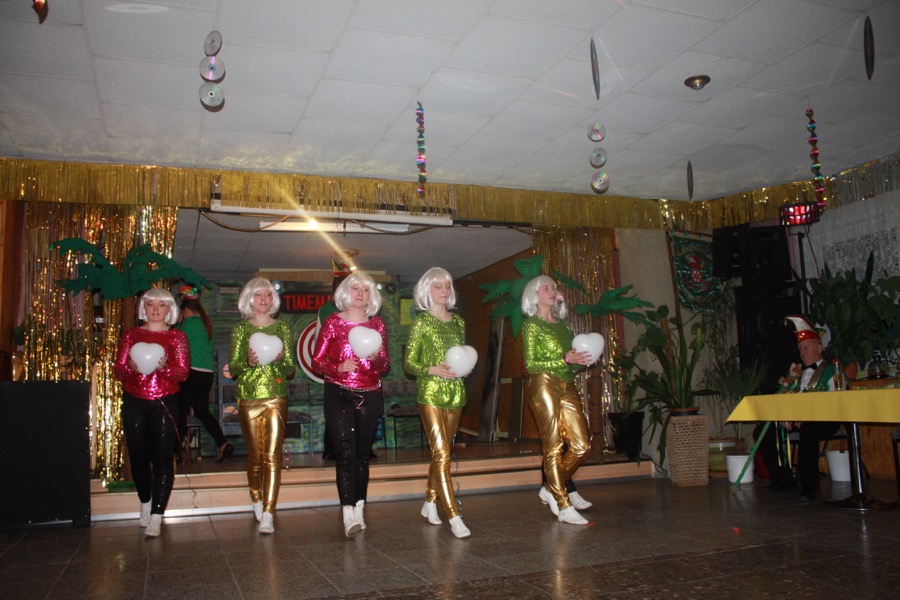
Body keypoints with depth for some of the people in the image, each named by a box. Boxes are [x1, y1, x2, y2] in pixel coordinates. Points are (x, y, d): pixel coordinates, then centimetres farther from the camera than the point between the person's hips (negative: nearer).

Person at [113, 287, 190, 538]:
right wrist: (131, 368, -17)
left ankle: (156, 516, -6)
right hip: (134, 403, 2)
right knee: (138, 456, 6)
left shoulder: (177, 337, 5)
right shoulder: (132, 334, 11)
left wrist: (164, 367, -22)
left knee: (163, 457, -8)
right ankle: (145, 503, 30)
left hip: (164, 403, -2)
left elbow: (183, 372, -2)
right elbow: (117, 369, 5)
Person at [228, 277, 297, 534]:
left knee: (273, 456, -7)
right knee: (255, 455, 6)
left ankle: (268, 515, -7)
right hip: (248, 398, 0)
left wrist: (281, 359, -13)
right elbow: (232, 369, 4)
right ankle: (257, 502, 28)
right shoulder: (240, 330, 6)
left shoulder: (283, 329, 7)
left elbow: (291, 370, 8)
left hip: (276, 399, 0)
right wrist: (249, 361, -16)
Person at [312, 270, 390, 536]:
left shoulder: (377, 324, 9)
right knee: (345, 452, -13)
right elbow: (316, 361, 0)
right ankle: (348, 513, -16)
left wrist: (376, 357, -10)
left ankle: (359, 508, 16)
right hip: (338, 394, -3)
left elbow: (385, 365, 12)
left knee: (362, 453, 7)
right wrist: (339, 368, -18)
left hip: (370, 395, 3)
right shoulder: (332, 322, 1)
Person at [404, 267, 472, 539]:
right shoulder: (421, 322, -2)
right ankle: (454, 517, -11)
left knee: (442, 452, 12)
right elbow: (409, 363, -3)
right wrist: (433, 370, -18)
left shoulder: (458, 321, 13)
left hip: (455, 392, 6)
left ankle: (429, 503, 28)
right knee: (441, 454, -11)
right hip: (431, 394, -6)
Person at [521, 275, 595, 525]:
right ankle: (563, 506, 4)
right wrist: (565, 360, -16)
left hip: (568, 387, 6)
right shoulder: (531, 325, 0)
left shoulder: (563, 324, 18)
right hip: (544, 386, -6)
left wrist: (583, 360, 2)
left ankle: (552, 489, 18)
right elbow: (530, 364, -8)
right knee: (553, 447, -3)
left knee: (582, 445, -1)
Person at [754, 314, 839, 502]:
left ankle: (809, 485, -29)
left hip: (823, 419, -7)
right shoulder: (796, 370, 22)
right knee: (763, 431, -10)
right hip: (795, 418, 7)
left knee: (807, 430, -39)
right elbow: (783, 395, 15)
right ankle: (783, 479, -2)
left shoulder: (830, 370, 4)